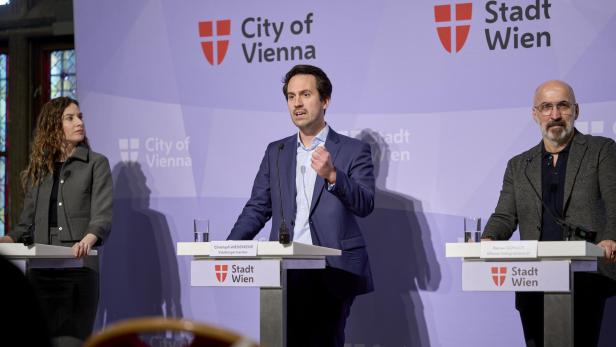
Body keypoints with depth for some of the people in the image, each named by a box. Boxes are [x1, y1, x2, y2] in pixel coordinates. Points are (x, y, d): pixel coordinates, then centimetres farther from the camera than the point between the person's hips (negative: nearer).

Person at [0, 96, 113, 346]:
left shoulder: (96, 164, 6)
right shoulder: (38, 170, 18)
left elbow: (103, 216, -6)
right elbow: (27, 224, 18)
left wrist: (88, 239, -26)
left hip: (79, 267, -4)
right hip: (41, 270, 4)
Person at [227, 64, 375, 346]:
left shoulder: (353, 150, 4)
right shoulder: (276, 152, 16)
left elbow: (365, 204, -8)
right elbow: (257, 209, 12)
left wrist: (332, 175, -24)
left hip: (333, 274, -3)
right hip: (285, 274, 3)